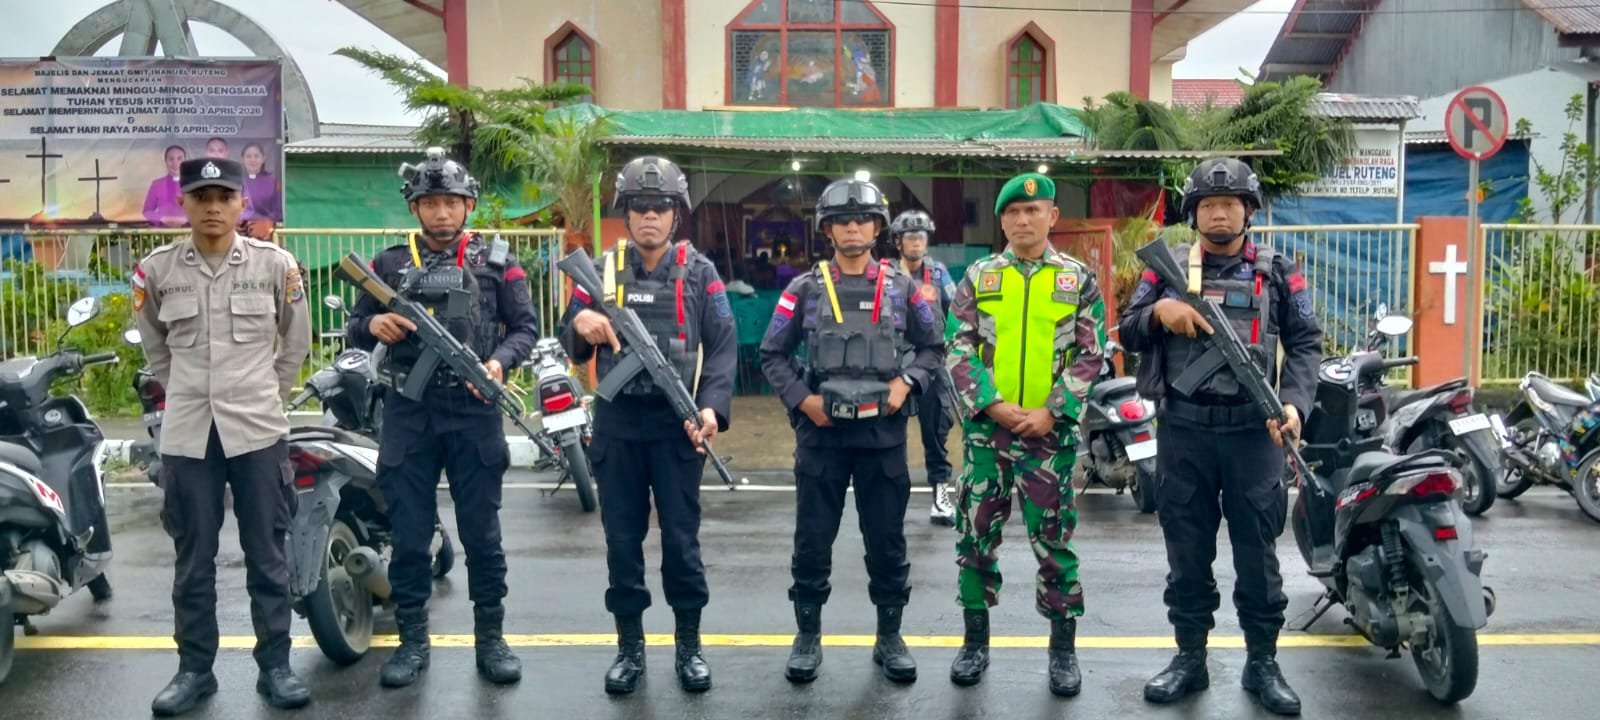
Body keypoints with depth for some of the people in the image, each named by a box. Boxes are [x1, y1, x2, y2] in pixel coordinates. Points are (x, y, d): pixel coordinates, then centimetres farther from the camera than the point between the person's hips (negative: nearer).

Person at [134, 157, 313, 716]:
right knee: (193, 559, 9)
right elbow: (154, 347, 16)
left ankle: (274, 664, 17)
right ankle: (195, 668, 21)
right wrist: (189, 395, 12)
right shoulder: (156, 269, 1)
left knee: (267, 556, 6)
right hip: (187, 434, 1)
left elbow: (296, 342, 10)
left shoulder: (275, 264, -2)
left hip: (258, 431, -1)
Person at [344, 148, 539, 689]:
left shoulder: (496, 262, 8)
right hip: (408, 411, 2)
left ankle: (490, 639, 15)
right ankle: (413, 641, 17)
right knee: (409, 534, 6)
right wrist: (373, 325, -11)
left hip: (474, 409, -1)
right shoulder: (389, 264, 12)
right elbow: (354, 333, 12)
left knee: (482, 533, 4)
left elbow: (525, 326, 4)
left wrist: (500, 360, -16)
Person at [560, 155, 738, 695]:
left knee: (681, 536, 4)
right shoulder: (601, 269, 8)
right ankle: (630, 645, 20)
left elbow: (723, 347, -2)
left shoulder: (700, 273, 3)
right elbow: (571, 347, 10)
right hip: (616, 419, 2)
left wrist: (712, 407, -17)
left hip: (677, 420, -2)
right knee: (622, 537, 8)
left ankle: (689, 643, 18)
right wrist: (581, 325, -14)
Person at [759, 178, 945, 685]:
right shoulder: (804, 289, 2)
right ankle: (808, 637, 20)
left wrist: (906, 382, -5)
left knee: (887, 540, 8)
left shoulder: (901, 288, 5)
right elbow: (772, 354, 4)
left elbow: (933, 346, 12)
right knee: (812, 539, 6)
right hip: (820, 431, 0)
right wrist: (801, 398, -10)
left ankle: (889, 638, 22)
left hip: (883, 432, 1)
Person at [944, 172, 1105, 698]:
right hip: (986, 427, 1)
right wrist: (993, 404, -12)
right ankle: (976, 640, 21)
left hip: (1050, 429, -1)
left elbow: (1090, 356, 1)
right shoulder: (978, 278, 6)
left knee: (1054, 539, 4)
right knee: (976, 535, 7)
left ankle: (1063, 646, 17)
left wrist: (1051, 412, -11)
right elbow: (958, 348, 1)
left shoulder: (1078, 279, 5)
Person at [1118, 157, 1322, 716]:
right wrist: (1158, 311, -14)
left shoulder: (1278, 272, 7)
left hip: (1254, 431, 0)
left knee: (1257, 551, 6)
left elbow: (1305, 344, 4)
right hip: (1183, 429, 1)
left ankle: (1263, 663, 18)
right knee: (1187, 550, 8)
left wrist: (1294, 403, -12)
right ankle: (1190, 657, 20)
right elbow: (1127, 335, 7)